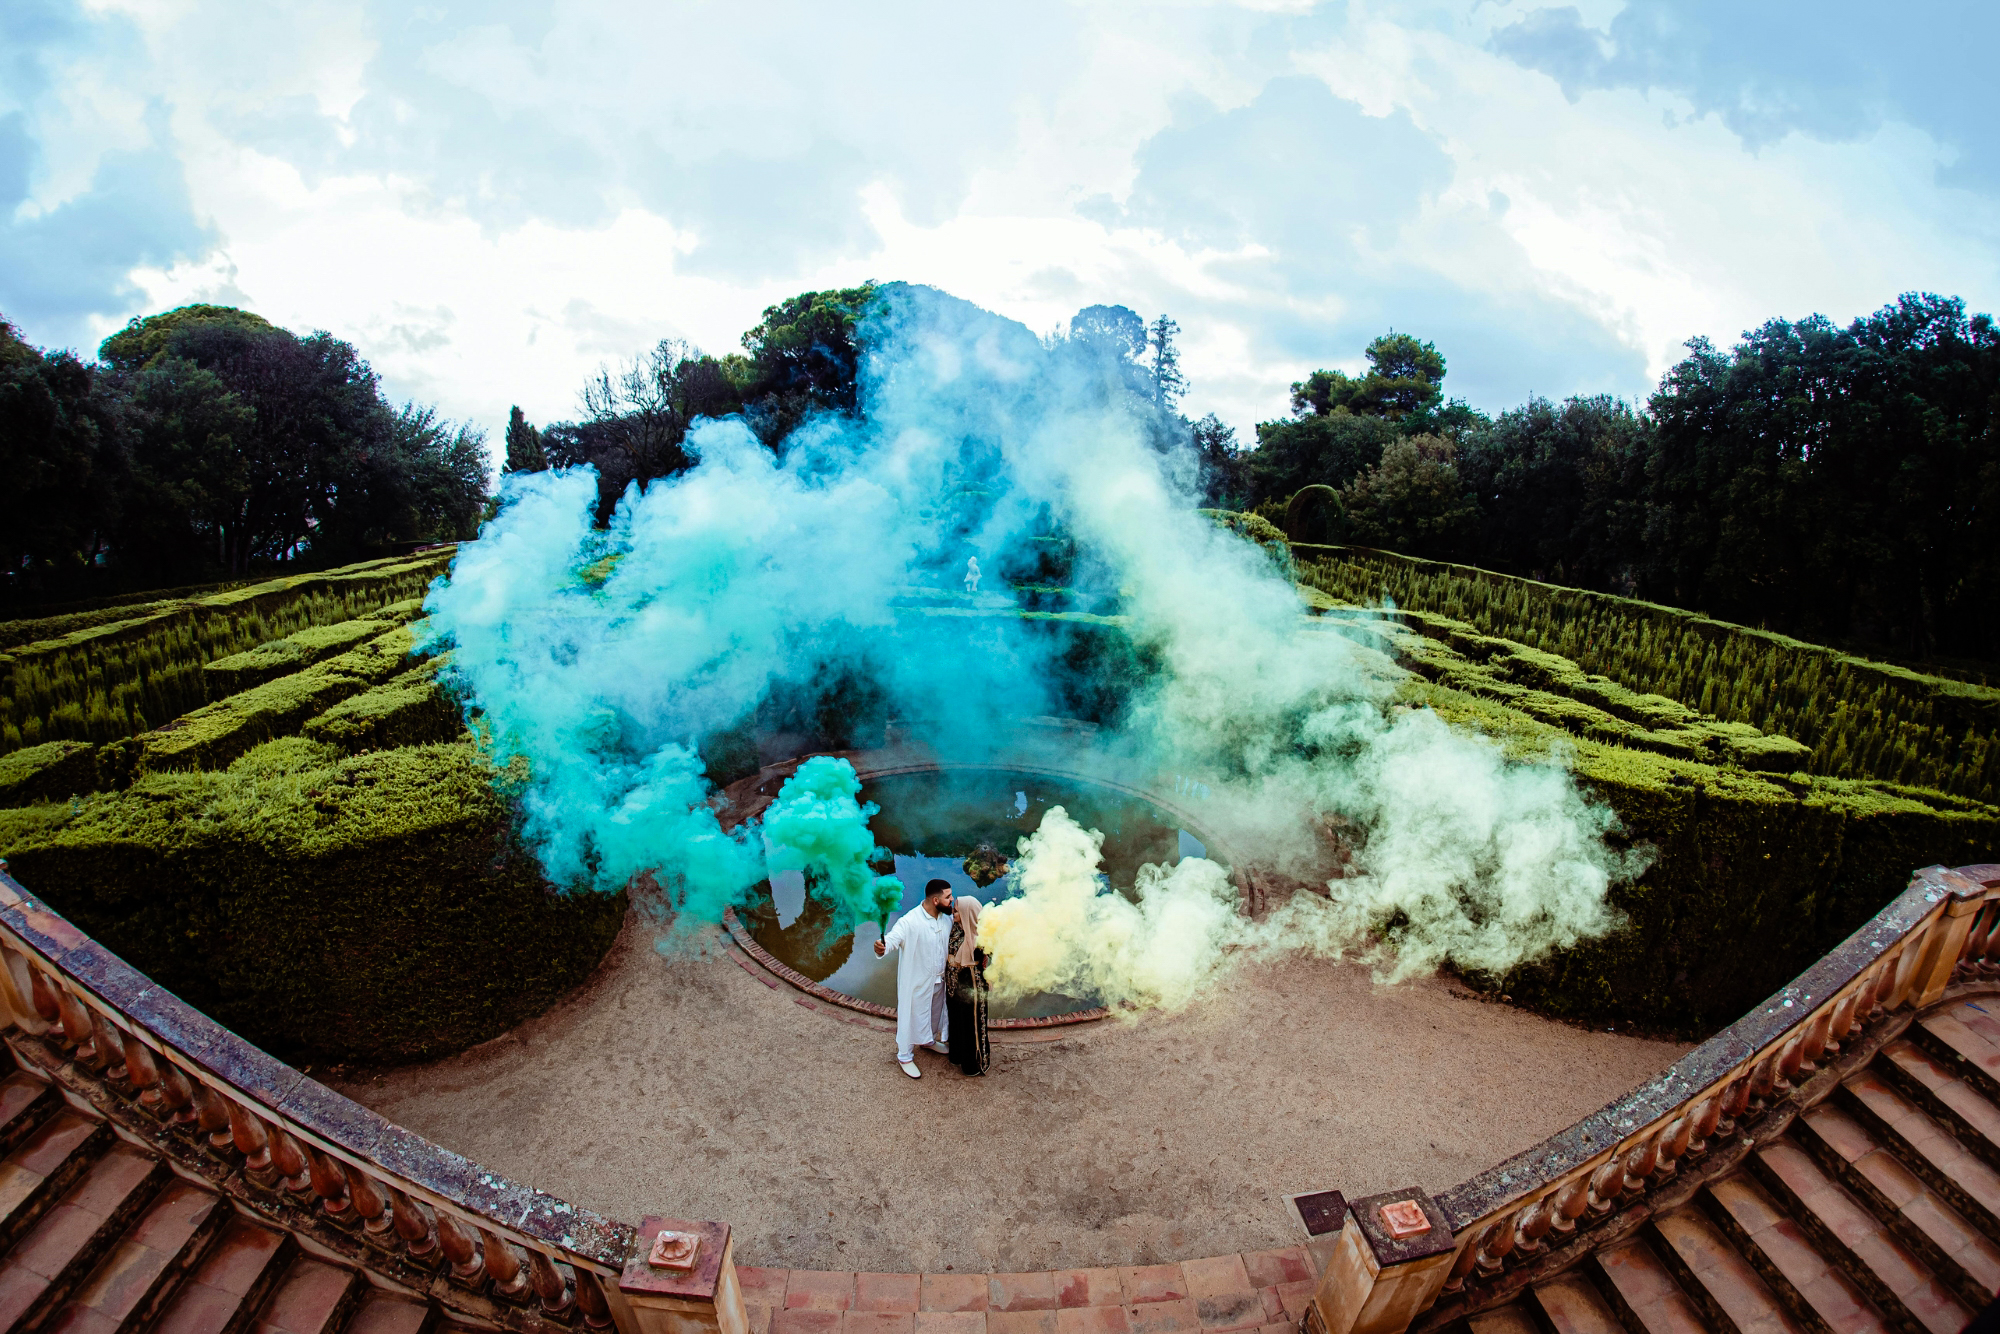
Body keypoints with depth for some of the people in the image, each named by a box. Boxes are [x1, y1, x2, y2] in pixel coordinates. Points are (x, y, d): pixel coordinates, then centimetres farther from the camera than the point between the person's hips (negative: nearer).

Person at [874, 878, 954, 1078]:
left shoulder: (947, 917, -8)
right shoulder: (910, 921, -30)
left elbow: (954, 939, 9)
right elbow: (893, 938, -42)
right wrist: (882, 946, -64)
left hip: (939, 979, 7)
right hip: (917, 982, -7)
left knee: (935, 1012, 28)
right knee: (912, 1017, 10)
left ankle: (929, 1040, 55)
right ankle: (904, 1056, 33)